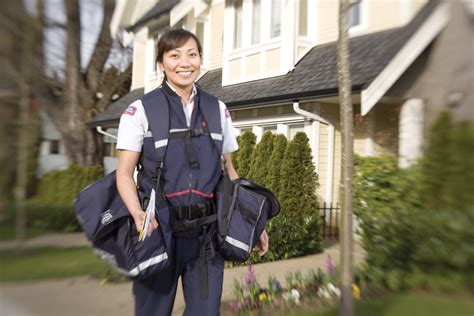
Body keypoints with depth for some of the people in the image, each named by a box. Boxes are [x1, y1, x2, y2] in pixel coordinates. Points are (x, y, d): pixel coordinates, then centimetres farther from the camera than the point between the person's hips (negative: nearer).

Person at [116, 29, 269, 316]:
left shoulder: (218, 110, 9)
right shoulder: (140, 111, 0)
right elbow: (125, 173, -4)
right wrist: (138, 213, -23)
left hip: (206, 231, 2)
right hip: (159, 228, -2)